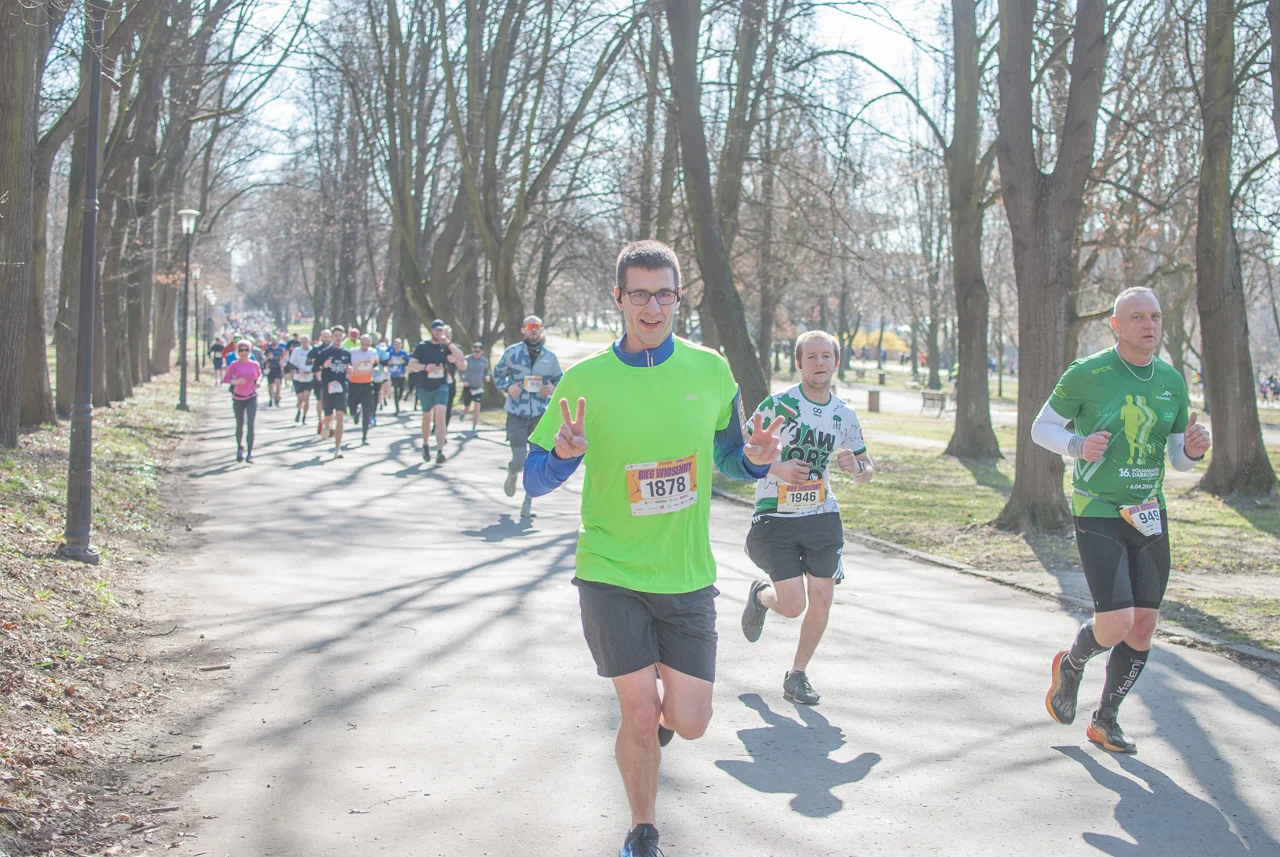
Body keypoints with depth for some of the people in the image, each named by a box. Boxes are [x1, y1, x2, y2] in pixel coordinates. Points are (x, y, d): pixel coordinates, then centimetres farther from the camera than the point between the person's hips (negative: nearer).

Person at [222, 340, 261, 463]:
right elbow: (225, 379, -13)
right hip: (238, 399, 0)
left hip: (251, 398, 0)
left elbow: (260, 374, 17)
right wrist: (236, 381, -30)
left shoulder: (254, 365, -2)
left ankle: (249, 453, -11)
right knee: (240, 425, 13)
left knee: (250, 425, -12)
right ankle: (240, 448, 37)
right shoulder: (234, 365, -9)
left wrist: (258, 381, -4)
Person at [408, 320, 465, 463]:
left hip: (441, 387, 0)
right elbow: (411, 365, -4)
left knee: (440, 416, -16)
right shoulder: (422, 346, -2)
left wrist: (448, 343, -15)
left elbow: (462, 359, -9)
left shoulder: (445, 347, 2)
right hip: (425, 388, 0)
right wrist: (425, 367, -22)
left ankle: (440, 451, -22)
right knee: (427, 417, 14)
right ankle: (425, 445, 36)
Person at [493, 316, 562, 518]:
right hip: (517, 415, -2)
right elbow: (497, 374, 11)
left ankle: (528, 504, 12)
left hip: (541, 415, 2)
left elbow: (560, 380, 16)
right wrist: (508, 386, -9)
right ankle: (512, 474, 33)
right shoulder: (512, 352, 0)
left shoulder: (550, 357, 5)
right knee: (519, 460, -6)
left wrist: (553, 389, -6)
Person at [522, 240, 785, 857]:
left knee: (689, 722, 1)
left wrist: (755, 460, -11)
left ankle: (656, 706, 39)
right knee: (640, 715, -2)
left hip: (687, 574, 2)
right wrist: (564, 454, -23)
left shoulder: (709, 370, 0)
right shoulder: (583, 379, -5)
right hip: (610, 572, -2)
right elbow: (534, 480, 0)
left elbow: (727, 459, 12)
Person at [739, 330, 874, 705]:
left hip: (822, 517, 4)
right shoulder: (777, 405, -8)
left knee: (822, 601, -1)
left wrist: (856, 466, -9)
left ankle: (797, 675, 19)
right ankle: (760, 596, 28)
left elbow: (866, 471, 15)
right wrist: (777, 468, -21)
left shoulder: (845, 415, 5)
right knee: (793, 605, -8)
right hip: (776, 518, -4)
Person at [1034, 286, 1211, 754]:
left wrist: (1194, 449, -10)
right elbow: (1041, 428, 1)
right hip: (1097, 514, -5)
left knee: (1144, 624, 5)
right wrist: (1078, 445, -18)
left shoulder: (1172, 381, 6)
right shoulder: (1086, 375, -9)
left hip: (1149, 515, 6)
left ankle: (1105, 720, 24)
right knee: (1116, 624, -15)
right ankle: (1071, 664, 20)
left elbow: (1178, 458, 13)